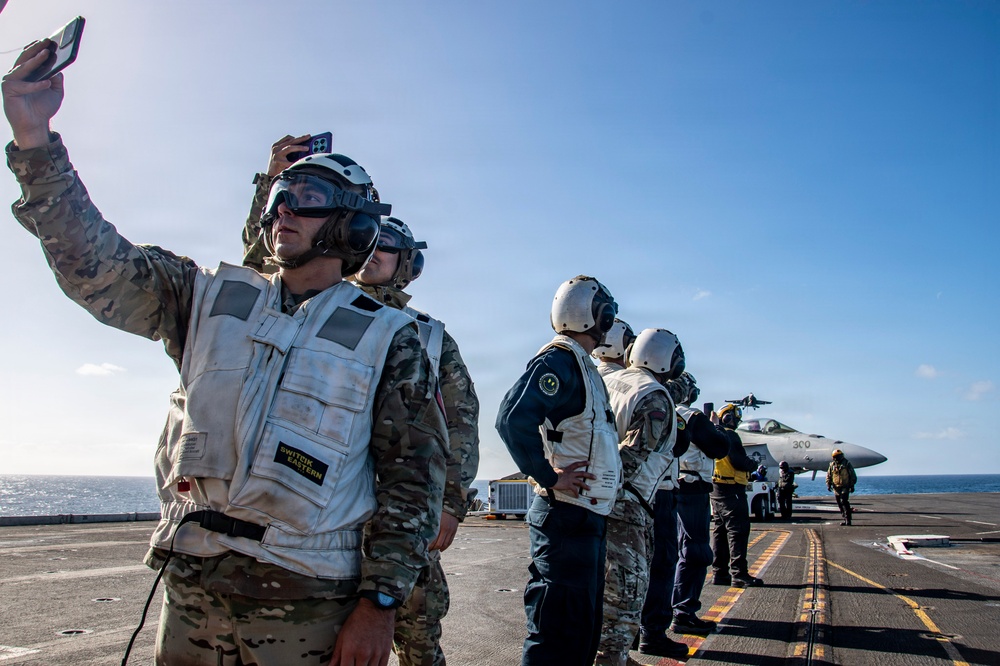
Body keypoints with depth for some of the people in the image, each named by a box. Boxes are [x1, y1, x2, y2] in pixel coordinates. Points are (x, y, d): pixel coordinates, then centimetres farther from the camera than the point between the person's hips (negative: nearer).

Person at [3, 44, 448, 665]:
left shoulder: (388, 338, -4)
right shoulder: (211, 298, 7)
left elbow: (414, 473, -5)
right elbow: (99, 265, -3)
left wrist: (380, 600, -10)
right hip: (189, 589, 4)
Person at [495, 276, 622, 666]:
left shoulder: (581, 365, 16)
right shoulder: (558, 360, -14)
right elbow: (513, 419, -28)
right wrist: (550, 478, -21)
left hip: (587, 516, 10)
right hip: (567, 516, -10)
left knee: (583, 628, 19)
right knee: (558, 634, -5)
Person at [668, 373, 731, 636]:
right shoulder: (692, 417, -13)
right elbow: (720, 449, -11)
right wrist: (716, 427, 8)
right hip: (691, 490, -8)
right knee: (695, 554, -4)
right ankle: (684, 614, -6)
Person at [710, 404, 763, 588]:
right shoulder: (729, 435, -11)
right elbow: (738, 461, -18)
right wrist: (752, 464, 0)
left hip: (715, 489, 10)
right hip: (730, 489, -10)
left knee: (720, 531, 11)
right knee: (738, 529, -9)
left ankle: (719, 572, 13)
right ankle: (739, 574, -12)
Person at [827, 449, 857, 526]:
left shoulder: (847, 463, -1)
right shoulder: (832, 465, 9)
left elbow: (853, 475, 1)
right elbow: (828, 476, 14)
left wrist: (852, 485, -5)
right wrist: (828, 484, 2)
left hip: (845, 487, -5)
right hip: (836, 487, 5)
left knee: (844, 501, -18)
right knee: (840, 504, 6)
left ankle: (848, 519, -14)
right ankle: (845, 519, 15)